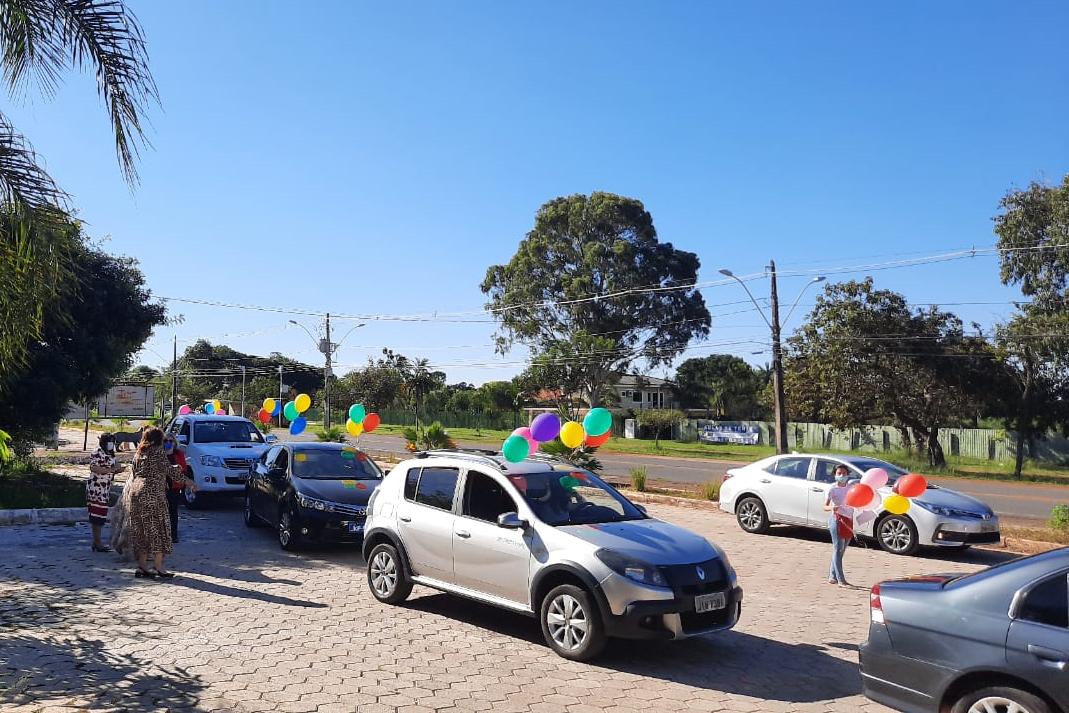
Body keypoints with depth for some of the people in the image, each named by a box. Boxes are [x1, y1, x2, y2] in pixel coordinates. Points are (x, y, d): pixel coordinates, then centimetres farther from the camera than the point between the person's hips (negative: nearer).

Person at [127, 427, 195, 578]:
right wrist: (186, 481, -9)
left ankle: (142, 566, 13)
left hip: (136, 492, 8)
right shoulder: (158, 452, -6)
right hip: (153, 494, -8)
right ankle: (159, 567, -4)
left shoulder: (138, 454, 17)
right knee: (157, 529, -3)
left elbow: (134, 475, 20)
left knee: (141, 530, 11)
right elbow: (169, 470, -13)